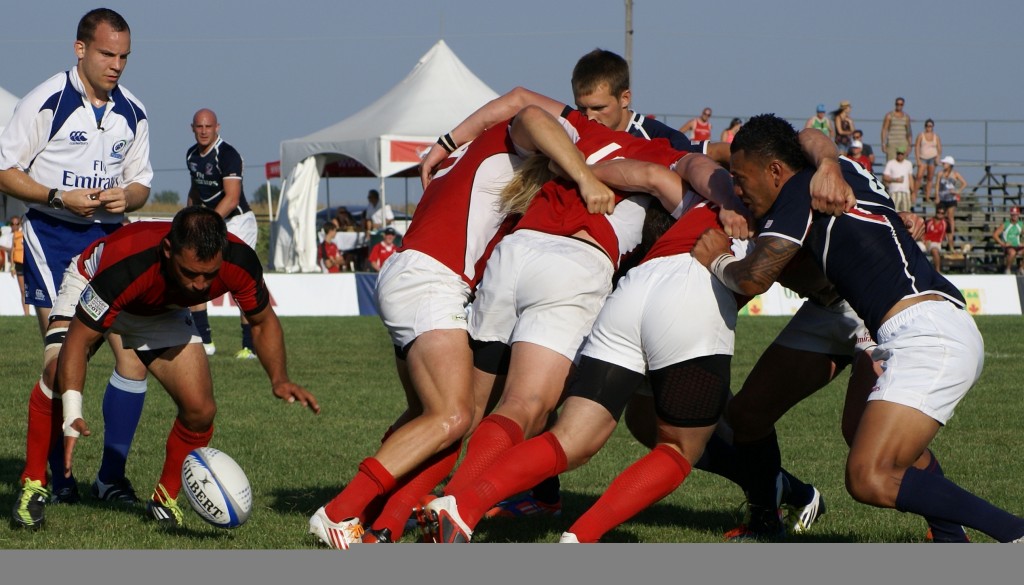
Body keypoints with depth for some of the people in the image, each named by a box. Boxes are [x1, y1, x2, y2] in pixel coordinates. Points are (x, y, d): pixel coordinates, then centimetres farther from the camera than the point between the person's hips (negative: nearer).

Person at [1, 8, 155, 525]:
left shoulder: (133, 113, 7)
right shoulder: (46, 102, -9)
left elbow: (141, 183, 17)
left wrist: (125, 197, -7)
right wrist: (60, 198, -18)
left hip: (109, 235, 6)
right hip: (50, 232, -5)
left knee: (135, 352, -2)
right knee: (62, 355, -18)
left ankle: (112, 478, 13)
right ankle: (43, 479, -7)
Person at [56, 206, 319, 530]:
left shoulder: (239, 262, -33)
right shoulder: (126, 266, -45)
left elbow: (262, 321, -11)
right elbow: (78, 340, -36)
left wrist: (279, 379, -27)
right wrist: (72, 414, -48)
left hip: (163, 310, 3)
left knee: (200, 410, -11)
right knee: (56, 379, -26)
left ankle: (165, 499, 13)